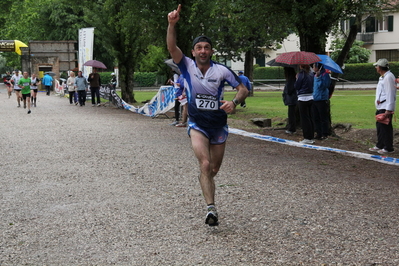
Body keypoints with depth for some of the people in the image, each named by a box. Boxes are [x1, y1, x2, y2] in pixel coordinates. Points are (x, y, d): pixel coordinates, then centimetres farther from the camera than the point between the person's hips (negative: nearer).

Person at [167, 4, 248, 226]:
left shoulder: (222, 70, -9)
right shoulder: (187, 66, -7)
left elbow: (243, 89, -7)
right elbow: (172, 47, -22)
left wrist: (234, 102, -29)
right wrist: (172, 24, -38)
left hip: (219, 125, 2)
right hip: (197, 124, -1)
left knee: (214, 169, 13)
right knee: (205, 164, -22)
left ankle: (206, 187, 46)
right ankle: (211, 208, -25)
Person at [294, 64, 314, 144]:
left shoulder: (301, 75, -13)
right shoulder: (310, 75, 8)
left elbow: (296, 86, -9)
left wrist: (296, 79, 7)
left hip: (303, 99, -7)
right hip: (311, 98, 7)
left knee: (304, 119, -2)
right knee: (310, 118, 13)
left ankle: (308, 138, -2)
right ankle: (312, 137, 16)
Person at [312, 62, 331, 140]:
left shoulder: (325, 75, -9)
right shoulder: (315, 76, 15)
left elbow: (323, 85, -21)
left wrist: (318, 77, -22)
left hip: (322, 99, -8)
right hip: (314, 100, 8)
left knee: (323, 118, -2)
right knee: (316, 118, 11)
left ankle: (325, 134, 3)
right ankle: (318, 133, 18)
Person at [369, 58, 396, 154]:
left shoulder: (388, 77, -16)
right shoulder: (382, 77, 17)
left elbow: (390, 94, -20)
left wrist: (388, 109, -23)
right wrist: (378, 99, 7)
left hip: (386, 107, -11)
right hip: (380, 106, 11)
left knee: (386, 127, -6)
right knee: (379, 126, 16)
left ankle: (388, 148, 0)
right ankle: (380, 145, 26)